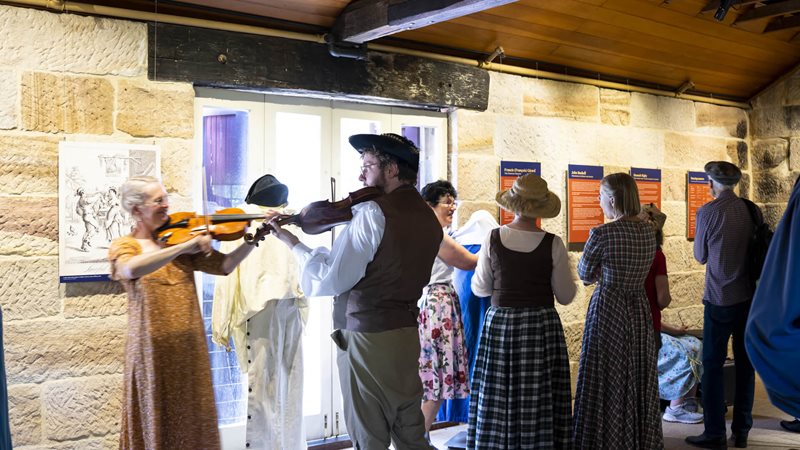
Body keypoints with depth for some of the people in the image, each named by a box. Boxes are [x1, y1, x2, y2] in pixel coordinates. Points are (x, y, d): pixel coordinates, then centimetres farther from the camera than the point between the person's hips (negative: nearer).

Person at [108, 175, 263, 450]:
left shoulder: (179, 237, 8)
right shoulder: (123, 246, -2)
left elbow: (224, 266, -2)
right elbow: (132, 269, -27)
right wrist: (184, 247, -32)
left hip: (190, 347, 4)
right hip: (153, 350, -3)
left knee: (193, 421, 9)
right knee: (156, 424, 5)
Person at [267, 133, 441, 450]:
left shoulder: (373, 213, -16)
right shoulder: (428, 218, 8)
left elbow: (329, 281, -16)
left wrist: (293, 243, -3)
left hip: (367, 337, -8)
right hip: (407, 336, 8)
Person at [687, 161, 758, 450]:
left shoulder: (707, 212, -11)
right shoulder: (752, 210, 1)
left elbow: (700, 256, 0)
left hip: (720, 299, -5)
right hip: (750, 297, 5)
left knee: (713, 365, 3)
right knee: (745, 363, 12)